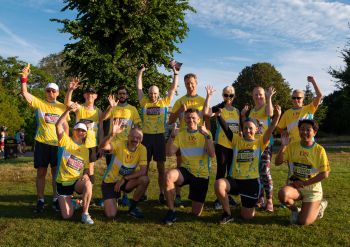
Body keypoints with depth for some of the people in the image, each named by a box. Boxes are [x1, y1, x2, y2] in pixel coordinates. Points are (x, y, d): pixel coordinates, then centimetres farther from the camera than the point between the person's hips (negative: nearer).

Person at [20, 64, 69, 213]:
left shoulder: (62, 107, 8)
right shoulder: (39, 103, 2)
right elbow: (25, 93, -12)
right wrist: (24, 78, -25)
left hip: (58, 144, 1)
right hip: (42, 143, -1)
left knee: (56, 173, 7)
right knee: (41, 172, 4)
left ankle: (55, 200, 17)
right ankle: (40, 201, 14)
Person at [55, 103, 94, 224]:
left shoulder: (85, 150, 8)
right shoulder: (66, 141, -4)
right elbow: (58, 125, -20)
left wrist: (85, 175, -12)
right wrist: (69, 110, -27)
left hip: (77, 181, 2)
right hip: (63, 182, -2)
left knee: (88, 184, -36)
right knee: (67, 215, -9)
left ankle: (85, 214, -21)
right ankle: (68, 201, 28)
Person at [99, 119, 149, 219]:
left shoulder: (142, 149, -13)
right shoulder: (120, 144, -20)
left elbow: (143, 171, -19)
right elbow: (103, 146, -40)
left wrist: (124, 179, -24)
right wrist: (113, 133, -56)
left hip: (126, 181, 3)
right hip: (110, 181, -3)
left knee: (145, 180, -26)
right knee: (110, 215, -15)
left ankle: (132, 208, -4)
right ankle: (112, 200, 22)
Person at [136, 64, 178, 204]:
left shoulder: (164, 102, 7)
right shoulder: (144, 102, 9)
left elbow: (173, 88, 8)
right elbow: (139, 87, 12)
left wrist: (175, 72, 5)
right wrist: (140, 72, 10)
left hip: (159, 137, -1)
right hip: (146, 136, 1)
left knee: (161, 167, 4)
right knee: (144, 166, 8)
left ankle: (162, 193, 10)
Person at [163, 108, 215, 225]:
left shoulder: (205, 133, -2)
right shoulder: (180, 134, 4)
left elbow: (212, 154, -17)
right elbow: (169, 152, -7)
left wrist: (207, 136, -27)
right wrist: (172, 137, -20)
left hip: (201, 174, -1)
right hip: (185, 171, 1)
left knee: (196, 213, 2)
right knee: (169, 176, -35)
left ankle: (196, 201, 39)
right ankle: (171, 212, -18)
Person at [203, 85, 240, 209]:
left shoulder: (237, 111, 12)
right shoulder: (219, 108, -3)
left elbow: (240, 128, 18)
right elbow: (206, 112, -24)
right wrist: (209, 96, -28)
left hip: (234, 146, 5)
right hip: (221, 145, -5)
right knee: (221, 171, -1)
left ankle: (229, 195, 25)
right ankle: (219, 198, 7)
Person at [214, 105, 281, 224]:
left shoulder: (260, 142, 3)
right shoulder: (237, 140, 7)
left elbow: (270, 130, -14)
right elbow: (226, 129, -7)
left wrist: (276, 116, -32)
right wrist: (218, 115, -24)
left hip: (251, 181, -1)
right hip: (234, 179, 1)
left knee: (247, 216, 2)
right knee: (218, 184, -32)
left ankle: (249, 205, 43)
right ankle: (227, 214, -7)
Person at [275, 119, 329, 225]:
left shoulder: (319, 150, -9)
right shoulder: (292, 146, -3)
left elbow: (324, 174, -10)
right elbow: (277, 162, -9)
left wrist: (304, 183, -13)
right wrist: (283, 145, -22)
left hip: (312, 188, -2)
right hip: (295, 185, 2)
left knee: (303, 222, -11)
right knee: (283, 194, -33)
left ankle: (320, 205, 21)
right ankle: (295, 210, 2)